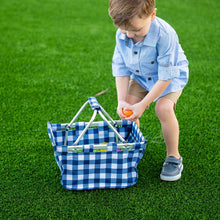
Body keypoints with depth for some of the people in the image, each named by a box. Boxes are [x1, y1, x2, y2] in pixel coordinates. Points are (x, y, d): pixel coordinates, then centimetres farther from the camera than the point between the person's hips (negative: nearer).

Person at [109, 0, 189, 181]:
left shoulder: (165, 35, -37)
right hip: (141, 77, 5)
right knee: (128, 108, -12)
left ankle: (174, 157, -7)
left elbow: (165, 76, -30)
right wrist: (122, 101, -21)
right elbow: (121, 68, -11)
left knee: (163, 107, -27)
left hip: (171, 76, -5)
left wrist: (143, 104, -29)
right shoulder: (122, 35, -21)